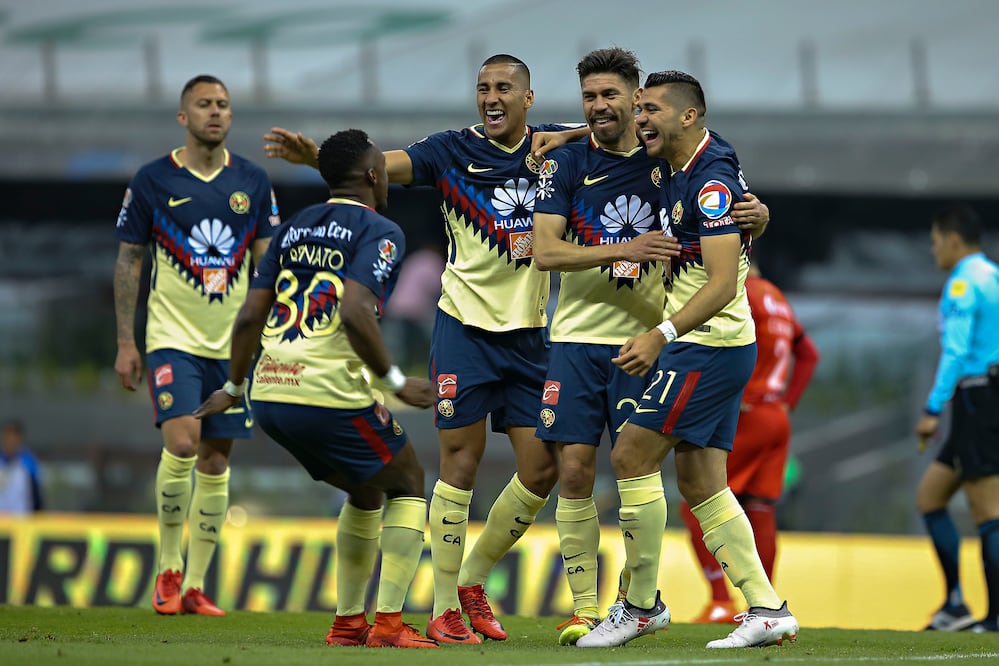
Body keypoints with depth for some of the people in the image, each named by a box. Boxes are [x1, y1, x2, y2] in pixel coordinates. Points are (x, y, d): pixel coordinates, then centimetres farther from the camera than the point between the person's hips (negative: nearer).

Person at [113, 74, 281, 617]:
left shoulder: (252, 182, 6)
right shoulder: (153, 180, -2)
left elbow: (266, 262, 11)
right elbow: (128, 261, 2)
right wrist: (125, 342, -2)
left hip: (232, 343, 3)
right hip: (172, 338, -3)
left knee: (216, 462, 4)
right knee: (181, 442, -20)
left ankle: (195, 586, 11)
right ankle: (168, 567, -3)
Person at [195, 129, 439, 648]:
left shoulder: (294, 228, 17)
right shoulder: (379, 232, -4)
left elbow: (250, 315, 15)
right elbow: (354, 313, -20)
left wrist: (233, 387, 26)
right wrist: (395, 381, -12)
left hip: (270, 396, 7)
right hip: (330, 395, -7)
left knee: (365, 492, 26)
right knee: (407, 486, 12)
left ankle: (347, 623, 23)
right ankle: (388, 624, 1)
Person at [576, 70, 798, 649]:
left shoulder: (712, 181, -18)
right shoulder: (682, 169, 10)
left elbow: (723, 283, -24)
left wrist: (661, 336, -32)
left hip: (707, 347, -10)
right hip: (709, 347, 10)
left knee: (632, 455, -7)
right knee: (701, 483, 8)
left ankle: (642, 605, 0)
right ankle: (767, 609, 6)